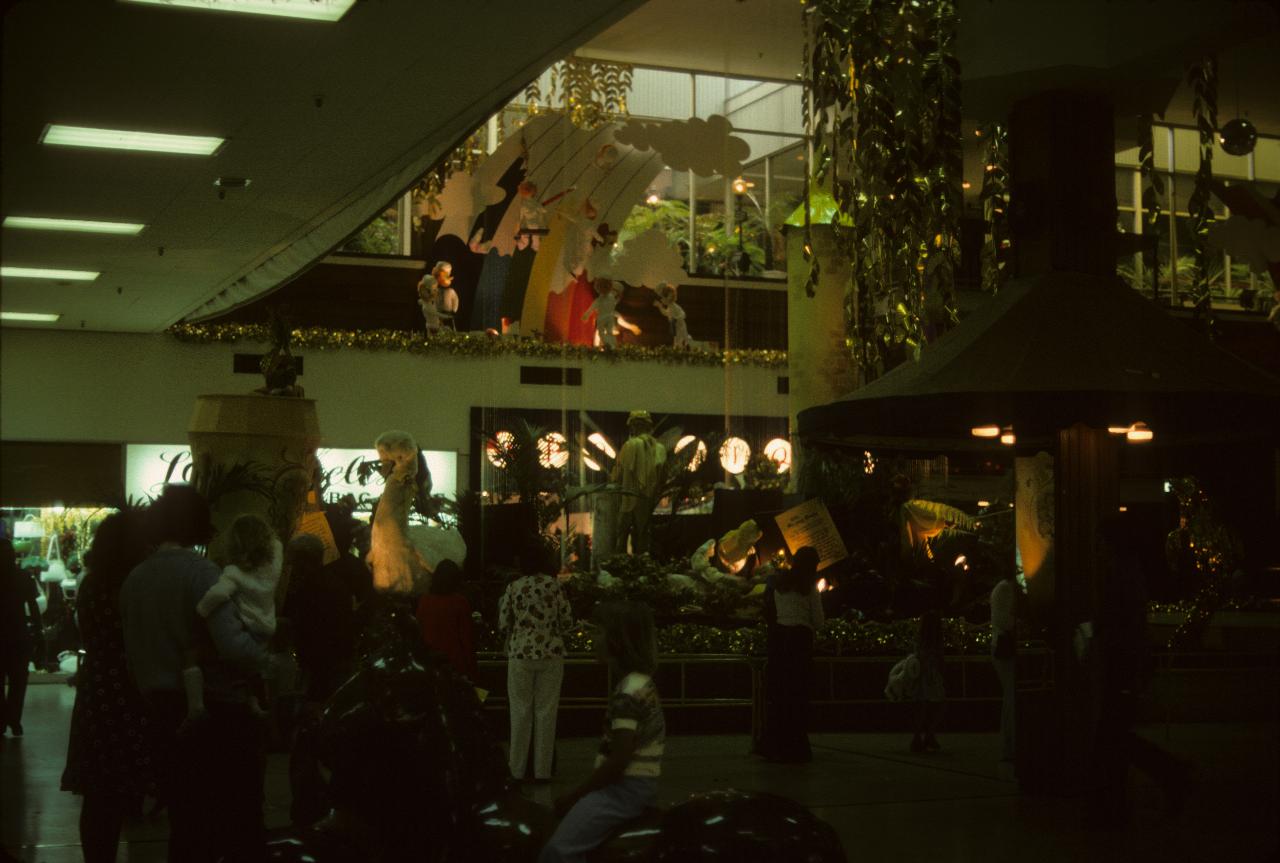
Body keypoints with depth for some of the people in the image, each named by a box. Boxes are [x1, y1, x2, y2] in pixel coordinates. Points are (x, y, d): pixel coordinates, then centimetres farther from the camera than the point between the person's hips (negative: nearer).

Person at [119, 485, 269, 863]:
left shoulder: (134, 579, 6)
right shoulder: (200, 572, -15)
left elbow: (134, 653, 11)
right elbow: (232, 645, -25)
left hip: (167, 717, 6)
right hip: (219, 713, -6)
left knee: (185, 825, 13)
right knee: (237, 820, 3)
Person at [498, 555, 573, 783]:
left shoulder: (513, 587, -2)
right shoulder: (553, 584, -2)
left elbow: (503, 624, 0)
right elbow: (567, 621, 0)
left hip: (521, 653, 0)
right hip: (551, 653, 0)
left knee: (521, 712, 7)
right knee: (546, 712, 5)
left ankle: (518, 769, 12)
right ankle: (542, 770, 8)